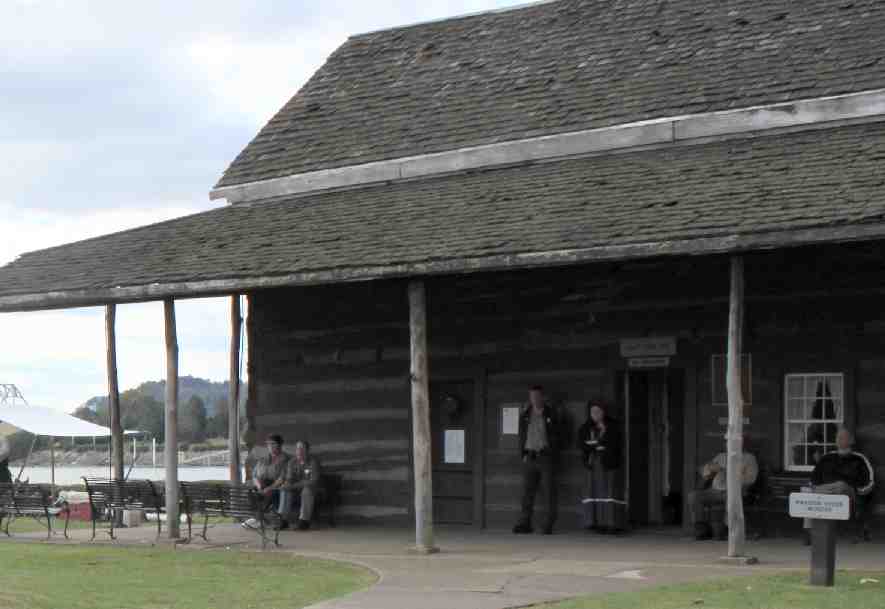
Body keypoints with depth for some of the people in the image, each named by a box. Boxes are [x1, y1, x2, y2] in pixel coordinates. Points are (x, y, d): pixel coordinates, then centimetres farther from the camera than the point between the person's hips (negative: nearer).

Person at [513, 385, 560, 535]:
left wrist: (552, 454, -5)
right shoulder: (525, 415, 10)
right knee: (527, 491, -1)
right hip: (530, 457, 3)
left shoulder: (550, 414, 2)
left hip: (546, 457, -3)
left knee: (549, 492, -3)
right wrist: (524, 454, 5)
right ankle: (525, 524, -1)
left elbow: (556, 437, 3)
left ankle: (549, 525, 0)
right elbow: (522, 435, 14)